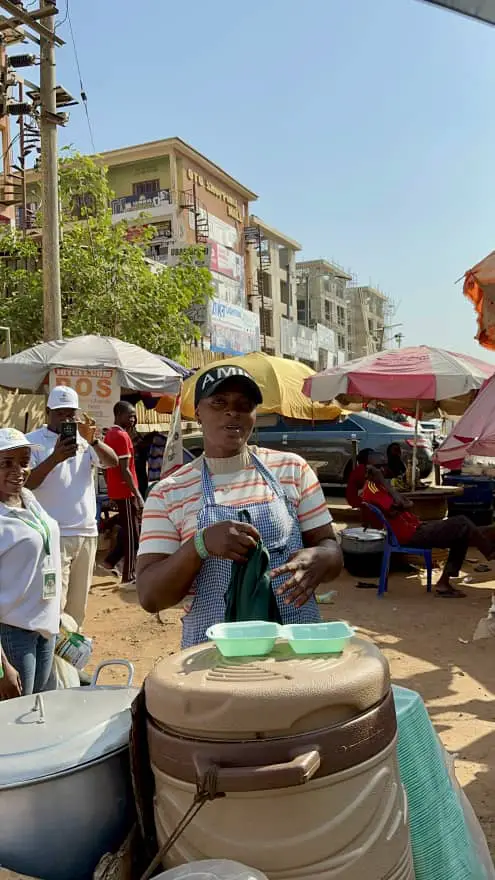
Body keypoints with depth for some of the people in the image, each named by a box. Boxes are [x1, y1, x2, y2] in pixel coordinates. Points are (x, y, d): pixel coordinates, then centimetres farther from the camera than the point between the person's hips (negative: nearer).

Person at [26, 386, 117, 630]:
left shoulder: (84, 438, 11)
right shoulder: (33, 441, -2)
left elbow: (113, 461, -2)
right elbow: (26, 483, -13)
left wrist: (93, 441, -19)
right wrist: (55, 458, -25)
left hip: (87, 533, 5)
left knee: (77, 603, 14)